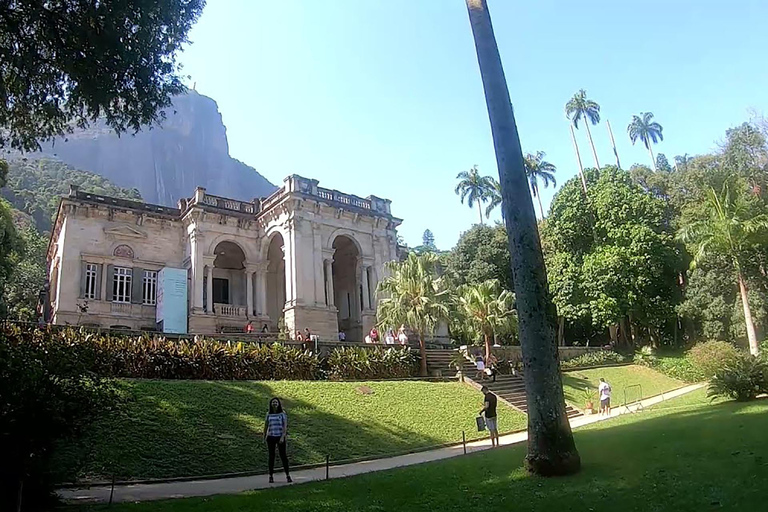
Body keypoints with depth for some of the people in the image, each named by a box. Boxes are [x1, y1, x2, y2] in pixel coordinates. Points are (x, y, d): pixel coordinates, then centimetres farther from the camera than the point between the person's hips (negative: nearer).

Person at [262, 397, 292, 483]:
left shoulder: (282, 413, 0)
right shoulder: (268, 414, 7)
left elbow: (285, 426, -4)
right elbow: (266, 426, 13)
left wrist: (283, 436, -14)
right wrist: (264, 437, 9)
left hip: (280, 437, -2)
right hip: (271, 437, 2)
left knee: (283, 455, -1)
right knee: (271, 456, 6)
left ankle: (288, 475, 5)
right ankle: (271, 476, 12)